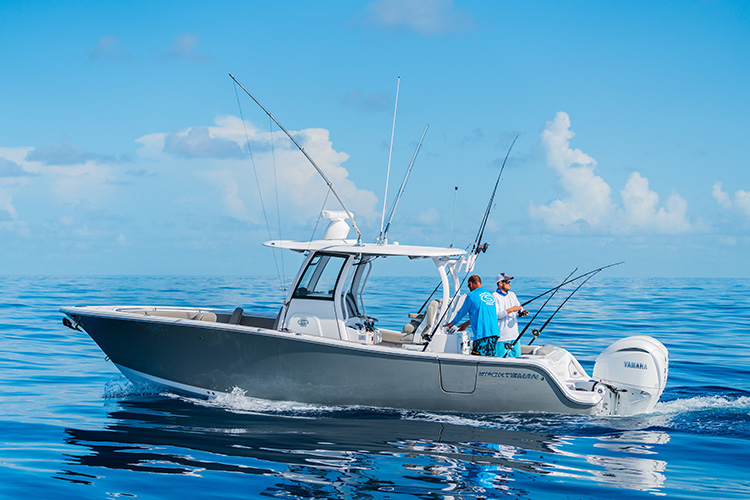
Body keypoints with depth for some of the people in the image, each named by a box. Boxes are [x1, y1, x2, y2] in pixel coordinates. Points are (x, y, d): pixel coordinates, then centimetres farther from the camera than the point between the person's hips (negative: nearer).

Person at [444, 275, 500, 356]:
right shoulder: (490, 295, 21)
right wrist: (466, 324, 39)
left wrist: (451, 324, 27)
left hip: (482, 334, -7)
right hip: (494, 333, 7)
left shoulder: (471, 296, -1)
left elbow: (461, 312, 10)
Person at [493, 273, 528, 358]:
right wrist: (511, 310, -21)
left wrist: (522, 312, -6)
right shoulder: (494, 297, -9)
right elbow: (496, 315, -19)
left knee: (516, 356, 8)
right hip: (502, 337, -7)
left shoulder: (512, 295, 14)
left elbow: (519, 309, 18)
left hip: (514, 335, 7)